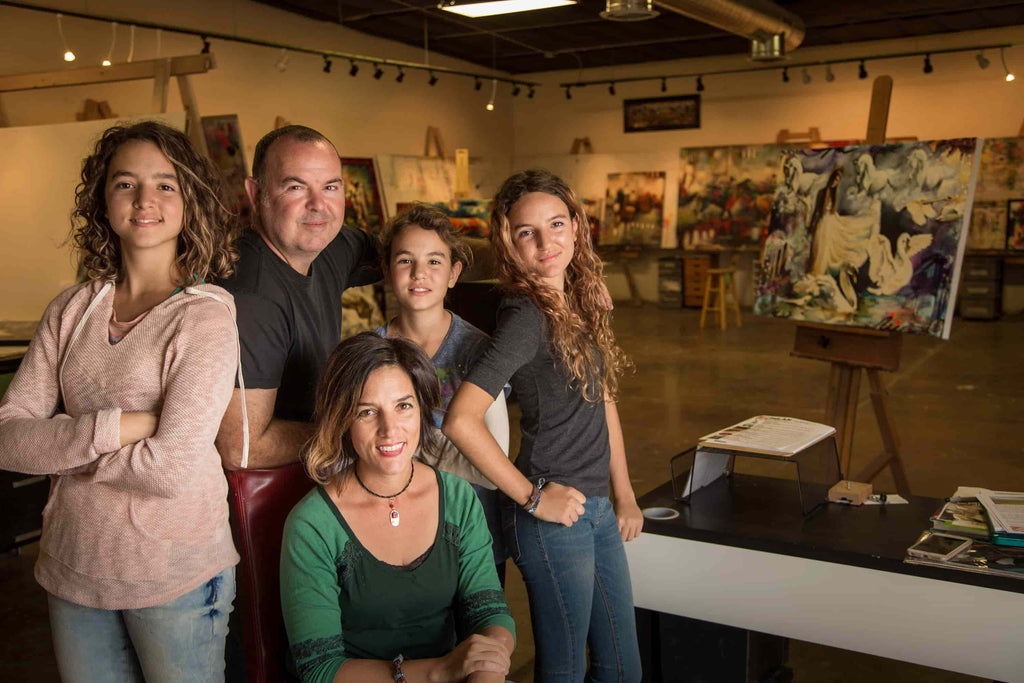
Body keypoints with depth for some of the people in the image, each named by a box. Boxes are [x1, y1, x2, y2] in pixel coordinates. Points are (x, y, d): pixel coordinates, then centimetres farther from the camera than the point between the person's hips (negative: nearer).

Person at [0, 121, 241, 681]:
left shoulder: (205, 314, -13)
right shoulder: (72, 309, 2)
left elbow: (173, 469, -21)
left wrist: (64, 450, -8)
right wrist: (116, 427, -20)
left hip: (175, 576, -4)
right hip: (71, 569, 5)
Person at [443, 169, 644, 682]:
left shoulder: (581, 302, 7)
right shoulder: (526, 316, -18)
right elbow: (460, 420, -28)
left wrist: (624, 495, 14)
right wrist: (532, 499, -18)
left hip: (597, 510, 8)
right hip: (554, 519, -8)